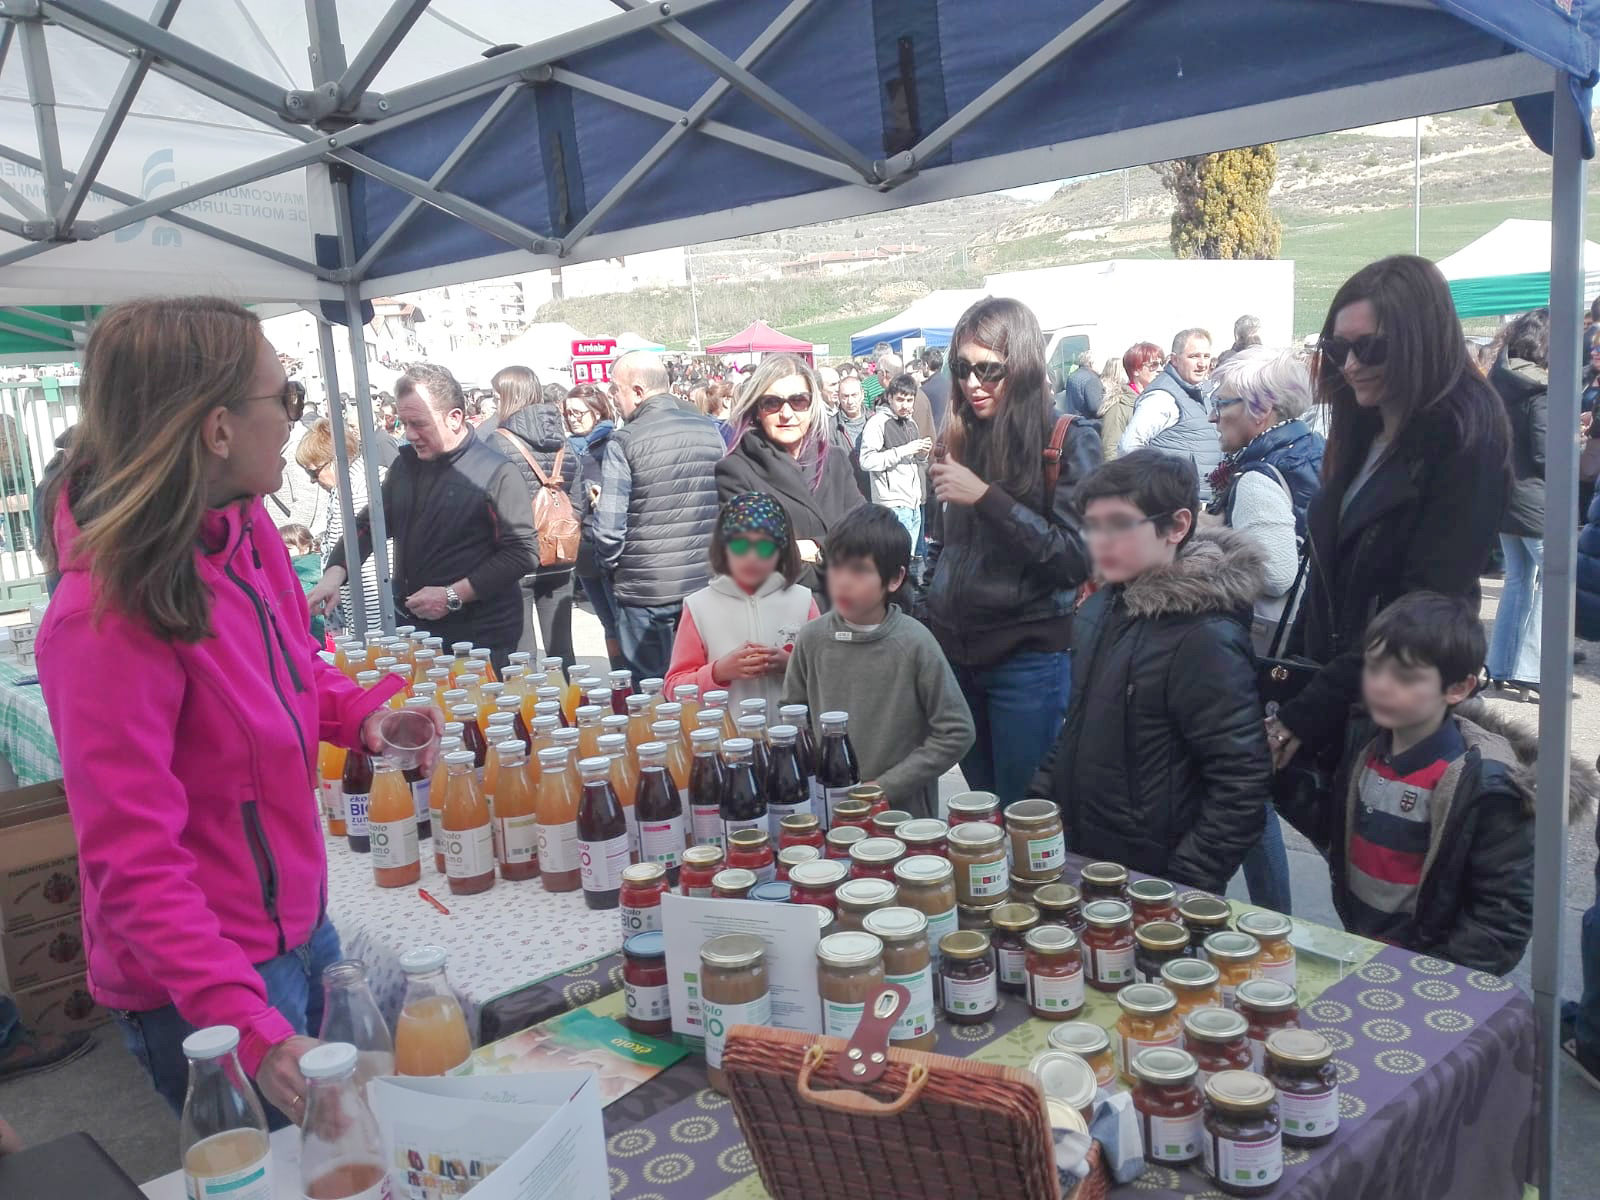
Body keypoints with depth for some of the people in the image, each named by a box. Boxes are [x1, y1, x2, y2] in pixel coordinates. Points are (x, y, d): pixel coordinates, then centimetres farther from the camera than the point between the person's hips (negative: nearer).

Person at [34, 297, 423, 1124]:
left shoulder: (243, 528, -4)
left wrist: (359, 712, -6)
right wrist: (250, 1029, -34)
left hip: (300, 924, 8)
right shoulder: (106, 617, -27)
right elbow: (134, 867, -26)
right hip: (199, 989, -8)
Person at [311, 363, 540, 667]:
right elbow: (369, 524, 17)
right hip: (414, 630, 6)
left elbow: (523, 552, -17)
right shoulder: (406, 463, 10)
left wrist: (453, 596, -18)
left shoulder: (496, 472, -12)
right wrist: (335, 573, 0)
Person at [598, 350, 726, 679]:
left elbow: (609, 529, -15)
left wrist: (613, 567, 4)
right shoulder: (709, 429, 3)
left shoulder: (623, 443, -12)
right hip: (705, 583, 5)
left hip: (645, 591, -4)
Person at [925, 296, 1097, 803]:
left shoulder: (1069, 441, -8)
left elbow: (1075, 558, -17)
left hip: (1028, 654, -5)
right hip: (956, 649, 5)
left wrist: (987, 497, -22)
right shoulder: (962, 438, 8)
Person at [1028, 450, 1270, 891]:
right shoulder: (1100, 610, 3)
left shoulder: (1206, 639, -20)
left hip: (1152, 887, -7)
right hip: (1077, 862, 7)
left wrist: (1184, 890, -20)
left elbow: (1240, 785, -20)